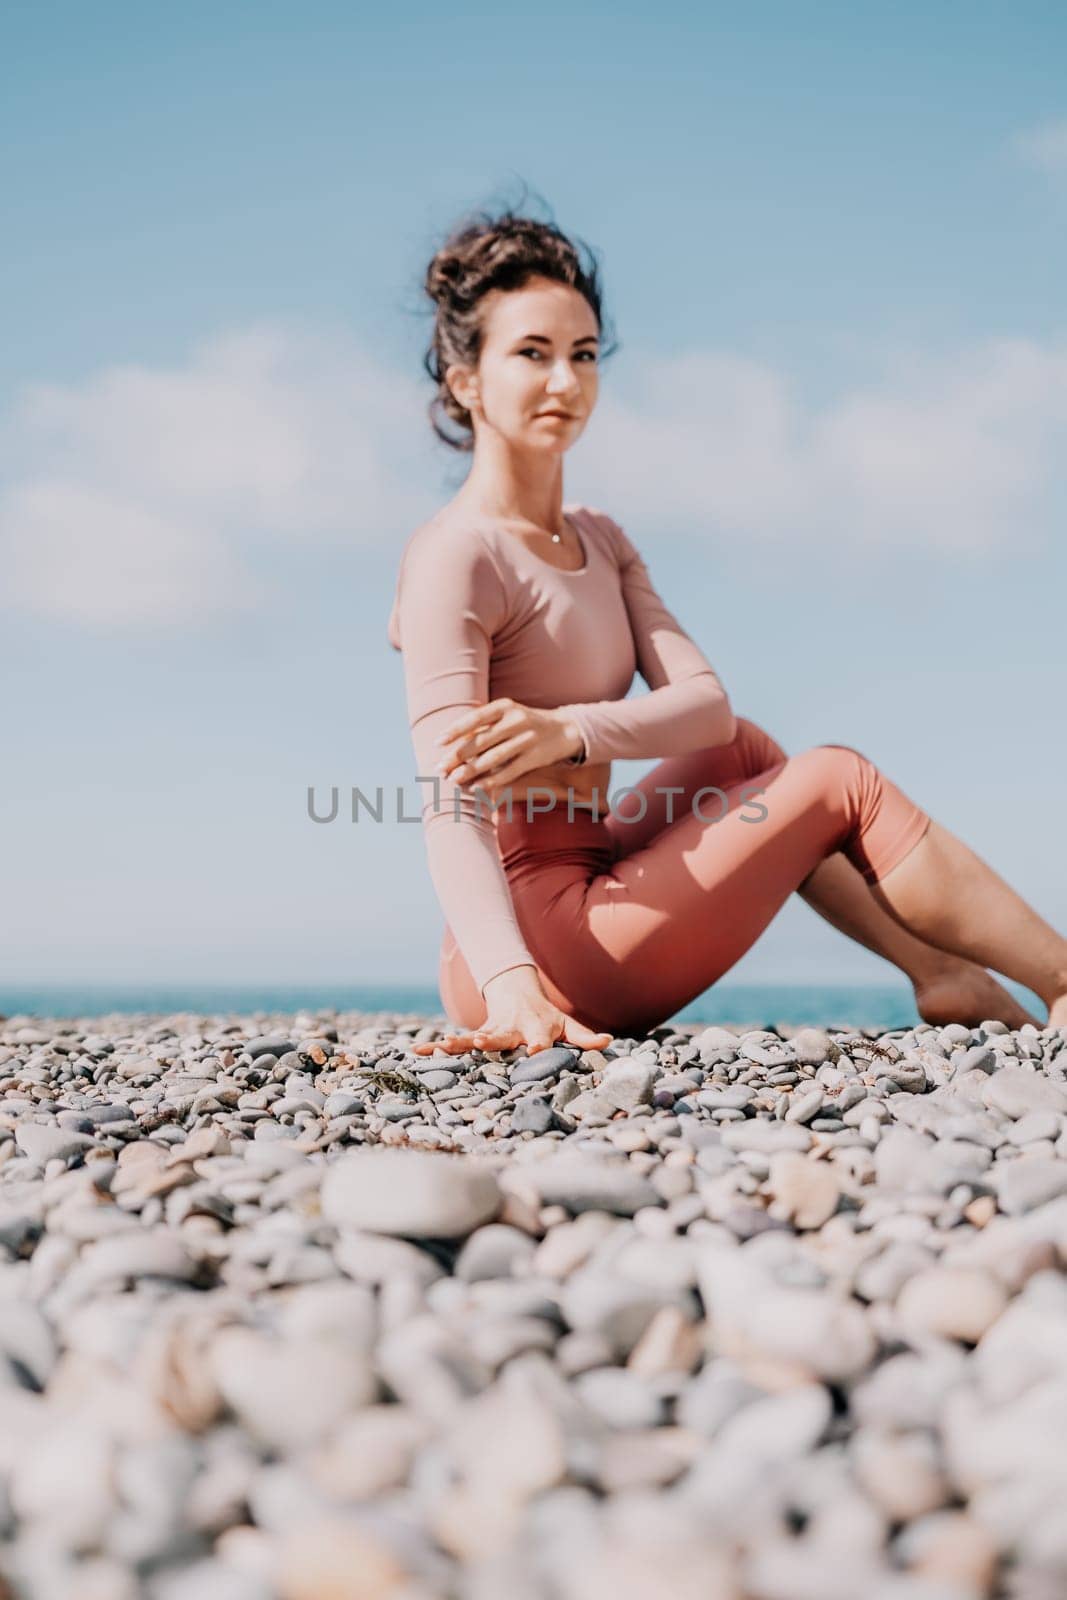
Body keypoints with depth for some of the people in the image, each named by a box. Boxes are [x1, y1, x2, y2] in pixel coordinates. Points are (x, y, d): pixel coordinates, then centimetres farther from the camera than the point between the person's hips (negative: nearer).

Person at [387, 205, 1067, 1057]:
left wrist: (569, 732, -23)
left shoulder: (599, 539, 11)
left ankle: (939, 972, 13)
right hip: (537, 943, -8)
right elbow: (451, 807, -25)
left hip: (573, 901, 8)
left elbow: (707, 704, -2)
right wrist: (513, 988, -40)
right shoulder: (456, 557, -15)